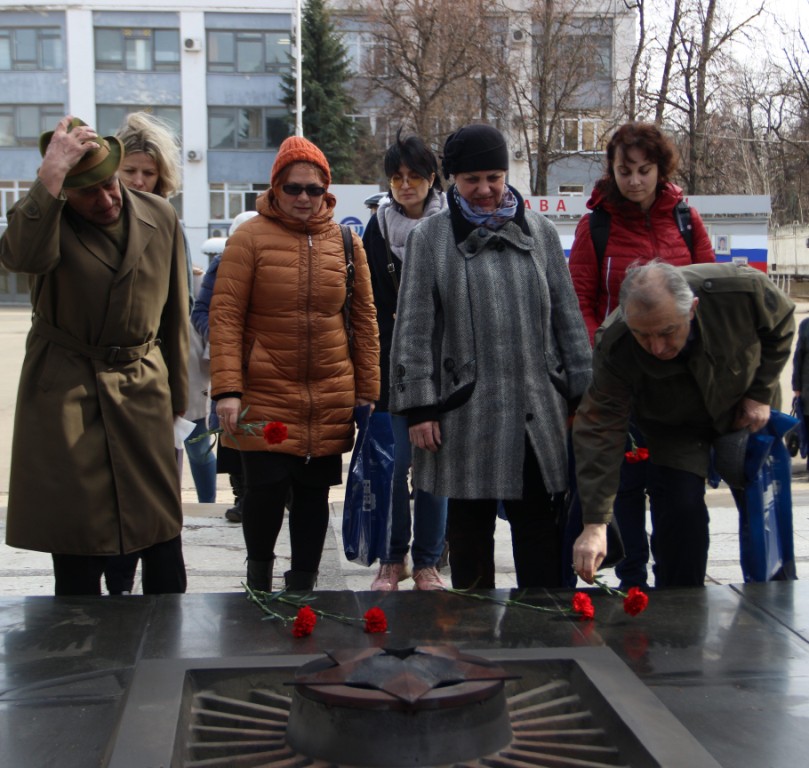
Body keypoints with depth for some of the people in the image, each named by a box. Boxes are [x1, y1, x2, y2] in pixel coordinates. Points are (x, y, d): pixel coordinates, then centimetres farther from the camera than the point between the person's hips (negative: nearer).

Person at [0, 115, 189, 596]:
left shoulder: (161, 218, 4)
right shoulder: (44, 218, -6)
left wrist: (178, 395, 13)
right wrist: (53, 173, -35)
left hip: (144, 391, 3)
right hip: (65, 395, -2)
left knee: (163, 536, 8)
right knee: (78, 555, 2)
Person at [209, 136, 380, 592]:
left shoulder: (346, 243, 7)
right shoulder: (250, 238, -2)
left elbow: (364, 320, 11)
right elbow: (225, 316, -6)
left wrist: (367, 392, 9)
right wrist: (227, 389, -13)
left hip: (329, 400, 3)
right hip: (264, 396, -3)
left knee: (314, 494, 9)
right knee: (266, 488, -5)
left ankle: (303, 583, 24)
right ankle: (259, 568, 23)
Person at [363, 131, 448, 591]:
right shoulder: (379, 229, 6)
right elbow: (370, 308, 5)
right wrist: (373, 367, -2)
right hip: (393, 366, 1)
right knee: (394, 463, 1)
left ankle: (427, 561, 14)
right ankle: (393, 558, 15)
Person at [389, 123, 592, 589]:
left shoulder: (540, 231, 10)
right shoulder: (431, 237, 2)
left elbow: (568, 317, 12)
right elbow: (414, 329, 1)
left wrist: (581, 394, 8)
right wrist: (418, 406, -5)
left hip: (538, 410, 2)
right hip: (466, 413, -1)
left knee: (540, 527, 4)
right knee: (470, 531, 9)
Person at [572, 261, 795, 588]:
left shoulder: (742, 289, -37)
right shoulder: (613, 349, -38)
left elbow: (781, 324, -13)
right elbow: (600, 432, -34)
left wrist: (761, 393, -14)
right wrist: (595, 524, -40)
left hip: (745, 411, 2)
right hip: (672, 428, -2)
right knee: (679, 514, -17)